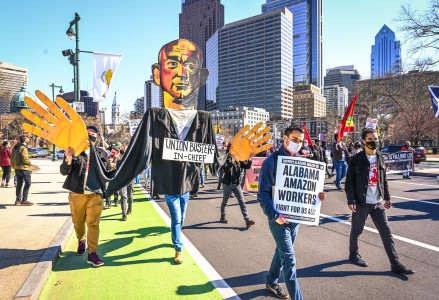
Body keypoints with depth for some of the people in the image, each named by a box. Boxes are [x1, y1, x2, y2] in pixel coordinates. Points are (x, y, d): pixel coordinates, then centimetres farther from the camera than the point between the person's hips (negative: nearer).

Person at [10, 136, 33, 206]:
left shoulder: (15, 148, 13)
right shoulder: (23, 148, -15)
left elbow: (12, 159, 16)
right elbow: (25, 159, -19)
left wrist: (14, 166, 21)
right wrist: (30, 163, -2)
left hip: (17, 168, 9)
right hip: (23, 168, -9)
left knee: (19, 184, 14)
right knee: (27, 184, -4)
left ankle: (18, 200, 19)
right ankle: (24, 200, -5)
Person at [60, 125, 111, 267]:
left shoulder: (101, 153, 8)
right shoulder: (74, 151, 3)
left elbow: (108, 172, 14)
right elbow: (64, 171, -5)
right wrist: (68, 160, -25)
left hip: (95, 194, 0)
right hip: (77, 194, 0)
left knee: (93, 223, -7)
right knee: (78, 222, 13)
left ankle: (92, 253, -1)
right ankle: (81, 241, 41)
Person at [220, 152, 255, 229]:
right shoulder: (227, 159, -9)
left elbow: (247, 166, 4)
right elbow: (225, 169, -26)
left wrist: (250, 159, -12)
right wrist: (232, 161, -35)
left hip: (237, 184, 3)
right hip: (228, 184, -3)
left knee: (242, 202, -4)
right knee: (225, 202, 14)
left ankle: (247, 220, -6)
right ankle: (222, 217, 36)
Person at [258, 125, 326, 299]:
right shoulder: (271, 161, -13)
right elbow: (263, 194, -14)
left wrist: (316, 196, -4)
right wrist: (274, 215, -25)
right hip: (279, 218, -7)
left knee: (282, 251, 21)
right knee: (289, 259, -3)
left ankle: (271, 282, 41)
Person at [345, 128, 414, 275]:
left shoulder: (380, 158, 9)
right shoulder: (356, 159, -8)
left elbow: (384, 179, 17)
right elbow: (349, 181, -8)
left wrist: (387, 197, 15)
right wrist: (351, 200, -14)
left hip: (378, 203, 5)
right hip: (361, 203, -5)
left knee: (386, 232, 5)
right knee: (357, 230, 9)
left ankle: (396, 264, 12)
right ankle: (353, 254, 31)